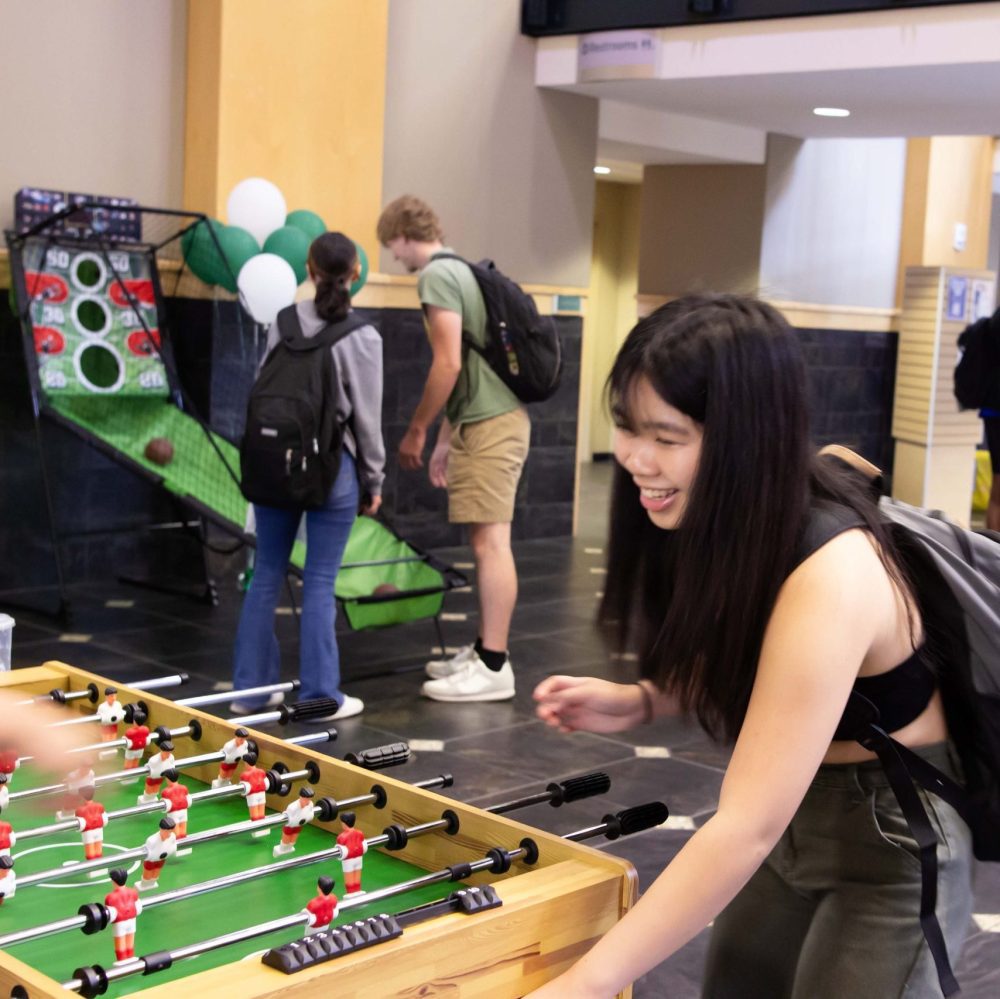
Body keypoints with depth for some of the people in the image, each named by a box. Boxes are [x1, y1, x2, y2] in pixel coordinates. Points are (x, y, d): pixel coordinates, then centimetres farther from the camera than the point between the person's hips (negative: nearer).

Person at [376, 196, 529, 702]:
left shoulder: (436, 275, -10)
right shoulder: (457, 269, 20)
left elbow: (448, 365, -17)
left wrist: (415, 429, -8)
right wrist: (446, 437, 24)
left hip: (491, 425, -10)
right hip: (483, 421, 10)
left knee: (490, 540, -9)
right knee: (483, 541, 13)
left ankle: (494, 666, -7)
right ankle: (483, 650, 20)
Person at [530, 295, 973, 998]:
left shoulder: (831, 576, -34)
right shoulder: (728, 519, -10)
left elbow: (746, 830, -35)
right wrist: (639, 701, -11)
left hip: (891, 841, -7)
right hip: (793, 810, 7)